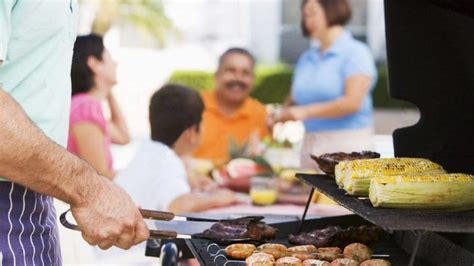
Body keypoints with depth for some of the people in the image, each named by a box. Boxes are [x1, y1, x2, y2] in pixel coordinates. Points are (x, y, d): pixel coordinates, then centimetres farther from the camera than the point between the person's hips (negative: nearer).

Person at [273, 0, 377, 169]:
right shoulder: (306, 59, 16)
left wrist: (307, 112, -16)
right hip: (310, 146, 6)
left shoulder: (356, 52, -4)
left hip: (348, 144, -6)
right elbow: (294, 102, 20)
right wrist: (279, 116, -3)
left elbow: (352, 102, -15)